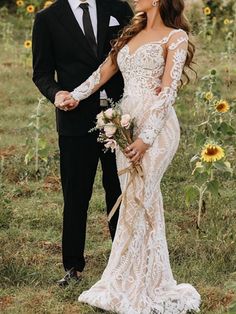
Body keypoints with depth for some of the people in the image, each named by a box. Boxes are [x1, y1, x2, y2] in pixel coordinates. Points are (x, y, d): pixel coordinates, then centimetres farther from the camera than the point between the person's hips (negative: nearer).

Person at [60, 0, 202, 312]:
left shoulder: (175, 37, -2)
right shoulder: (132, 34, 19)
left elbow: (168, 91, -10)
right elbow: (104, 71, 22)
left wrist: (146, 138, -17)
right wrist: (75, 96, 7)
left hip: (156, 126, -6)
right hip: (126, 123, 6)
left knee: (136, 202, -7)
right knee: (142, 203, 8)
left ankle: (135, 287, 2)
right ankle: (144, 283, 13)